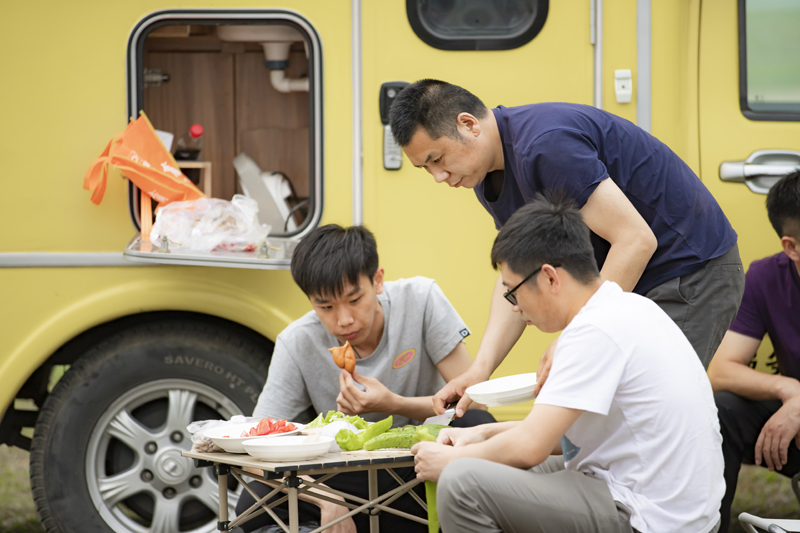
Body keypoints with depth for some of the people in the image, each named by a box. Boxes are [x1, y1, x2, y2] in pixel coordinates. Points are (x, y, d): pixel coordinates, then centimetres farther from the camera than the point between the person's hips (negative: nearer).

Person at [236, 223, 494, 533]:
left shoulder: (419, 300, -13)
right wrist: (326, 502, -31)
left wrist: (394, 405, -28)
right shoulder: (297, 343, -11)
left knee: (476, 425, -32)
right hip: (354, 486, 2)